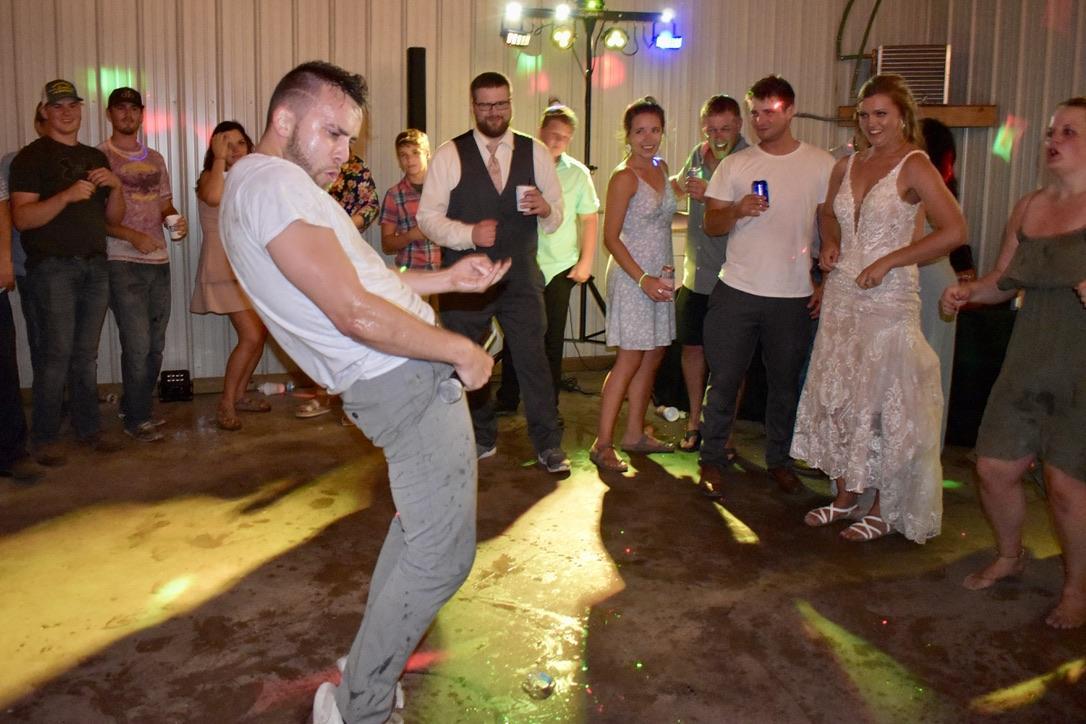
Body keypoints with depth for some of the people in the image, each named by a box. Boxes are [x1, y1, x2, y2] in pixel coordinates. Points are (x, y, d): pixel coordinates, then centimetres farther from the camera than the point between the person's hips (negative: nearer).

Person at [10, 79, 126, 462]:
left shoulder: (96, 157, 18)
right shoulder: (32, 157, 0)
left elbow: (114, 218, 17)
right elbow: (22, 217, -10)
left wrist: (115, 186, -1)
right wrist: (67, 195, -22)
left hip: (95, 265, 5)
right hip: (52, 268, -5)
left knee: (87, 353, 7)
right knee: (56, 353, -8)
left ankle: (89, 428, 14)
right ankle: (44, 438, 0)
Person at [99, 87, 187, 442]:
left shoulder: (155, 159, 15)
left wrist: (176, 220, -2)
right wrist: (132, 236, -19)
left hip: (158, 260, 6)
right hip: (122, 262, -6)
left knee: (155, 345, 11)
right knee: (138, 345, -6)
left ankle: (135, 405, 28)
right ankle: (137, 418, 7)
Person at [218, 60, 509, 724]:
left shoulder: (257, 181, 17)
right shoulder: (277, 183, -17)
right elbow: (355, 313, -25)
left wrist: (447, 278, 14)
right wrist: (460, 351, -14)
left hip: (402, 378, 11)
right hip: (406, 379, -11)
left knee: (419, 528, 25)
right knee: (441, 555, -4)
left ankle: (373, 660, 36)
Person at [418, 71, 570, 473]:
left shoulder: (536, 153, 5)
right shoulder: (449, 155, -2)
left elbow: (556, 218, 8)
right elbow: (428, 217, -4)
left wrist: (546, 209, -16)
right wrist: (469, 234, -20)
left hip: (521, 277, 1)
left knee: (532, 357, -1)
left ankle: (549, 444, 12)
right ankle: (482, 438, 31)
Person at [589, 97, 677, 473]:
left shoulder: (661, 168, 11)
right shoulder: (624, 177, -12)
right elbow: (611, 237, -15)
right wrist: (643, 279, -19)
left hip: (660, 275, 8)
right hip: (632, 275, -8)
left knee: (654, 356, 11)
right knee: (630, 360, -9)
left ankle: (635, 433, 23)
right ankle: (602, 444, -3)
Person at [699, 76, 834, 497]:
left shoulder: (822, 165, 4)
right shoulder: (734, 165, 5)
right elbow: (710, 224, 3)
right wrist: (737, 211, -18)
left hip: (794, 296, 0)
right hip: (737, 291, 0)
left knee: (785, 385, 11)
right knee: (723, 381, 2)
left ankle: (780, 461, 27)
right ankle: (713, 461, 16)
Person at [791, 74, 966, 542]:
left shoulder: (914, 167, -9)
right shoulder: (846, 167, 11)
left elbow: (954, 231, -18)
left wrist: (887, 262, -17)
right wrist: (830, 243, 8)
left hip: (888, 299, -6)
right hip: (841, 297, 7)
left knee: (883, 402, 0)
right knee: (836, 396, 10)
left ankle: (884, 510, 13)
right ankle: (846, 495, 26)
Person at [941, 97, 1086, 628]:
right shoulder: (1028, 208, 11)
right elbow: (1004, 279, 17)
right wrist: (969, 291, -3)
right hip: (1028, 361, 6)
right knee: (994, 467, 9)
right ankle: (1009, 556, 36)